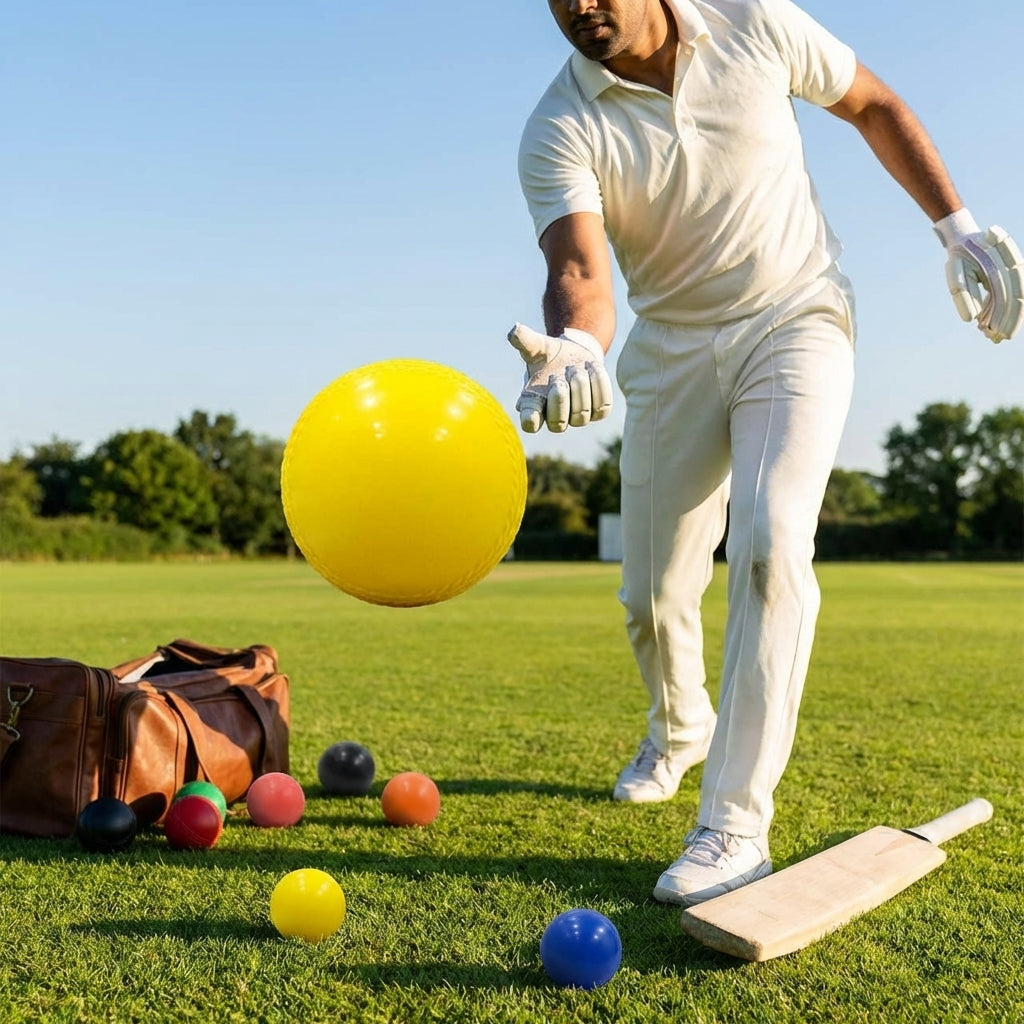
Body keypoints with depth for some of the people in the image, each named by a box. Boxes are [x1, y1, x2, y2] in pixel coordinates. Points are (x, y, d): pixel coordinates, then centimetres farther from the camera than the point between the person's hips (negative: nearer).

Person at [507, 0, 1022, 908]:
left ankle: (736, 824, -19)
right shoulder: (559, 131, -12)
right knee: (652, 595, 4)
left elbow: (873, 104, 7)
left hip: (796, 320, -1)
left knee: (770, 543, -25)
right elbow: (580, 267, -27)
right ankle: (681, 729, 38)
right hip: (671, 348, 2)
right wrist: (574, 347, -50)